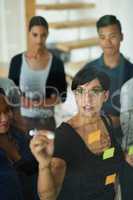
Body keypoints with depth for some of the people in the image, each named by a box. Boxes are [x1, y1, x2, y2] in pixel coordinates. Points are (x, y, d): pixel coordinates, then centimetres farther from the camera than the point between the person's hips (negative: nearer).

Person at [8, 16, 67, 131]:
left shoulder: (56, 63, -2)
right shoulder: (16, 61, -1)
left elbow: (62, 96, 1)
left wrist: (46, 102, -16)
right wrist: (21, 100, -16)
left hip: (46, 120, 0)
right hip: (22, 119, 0)